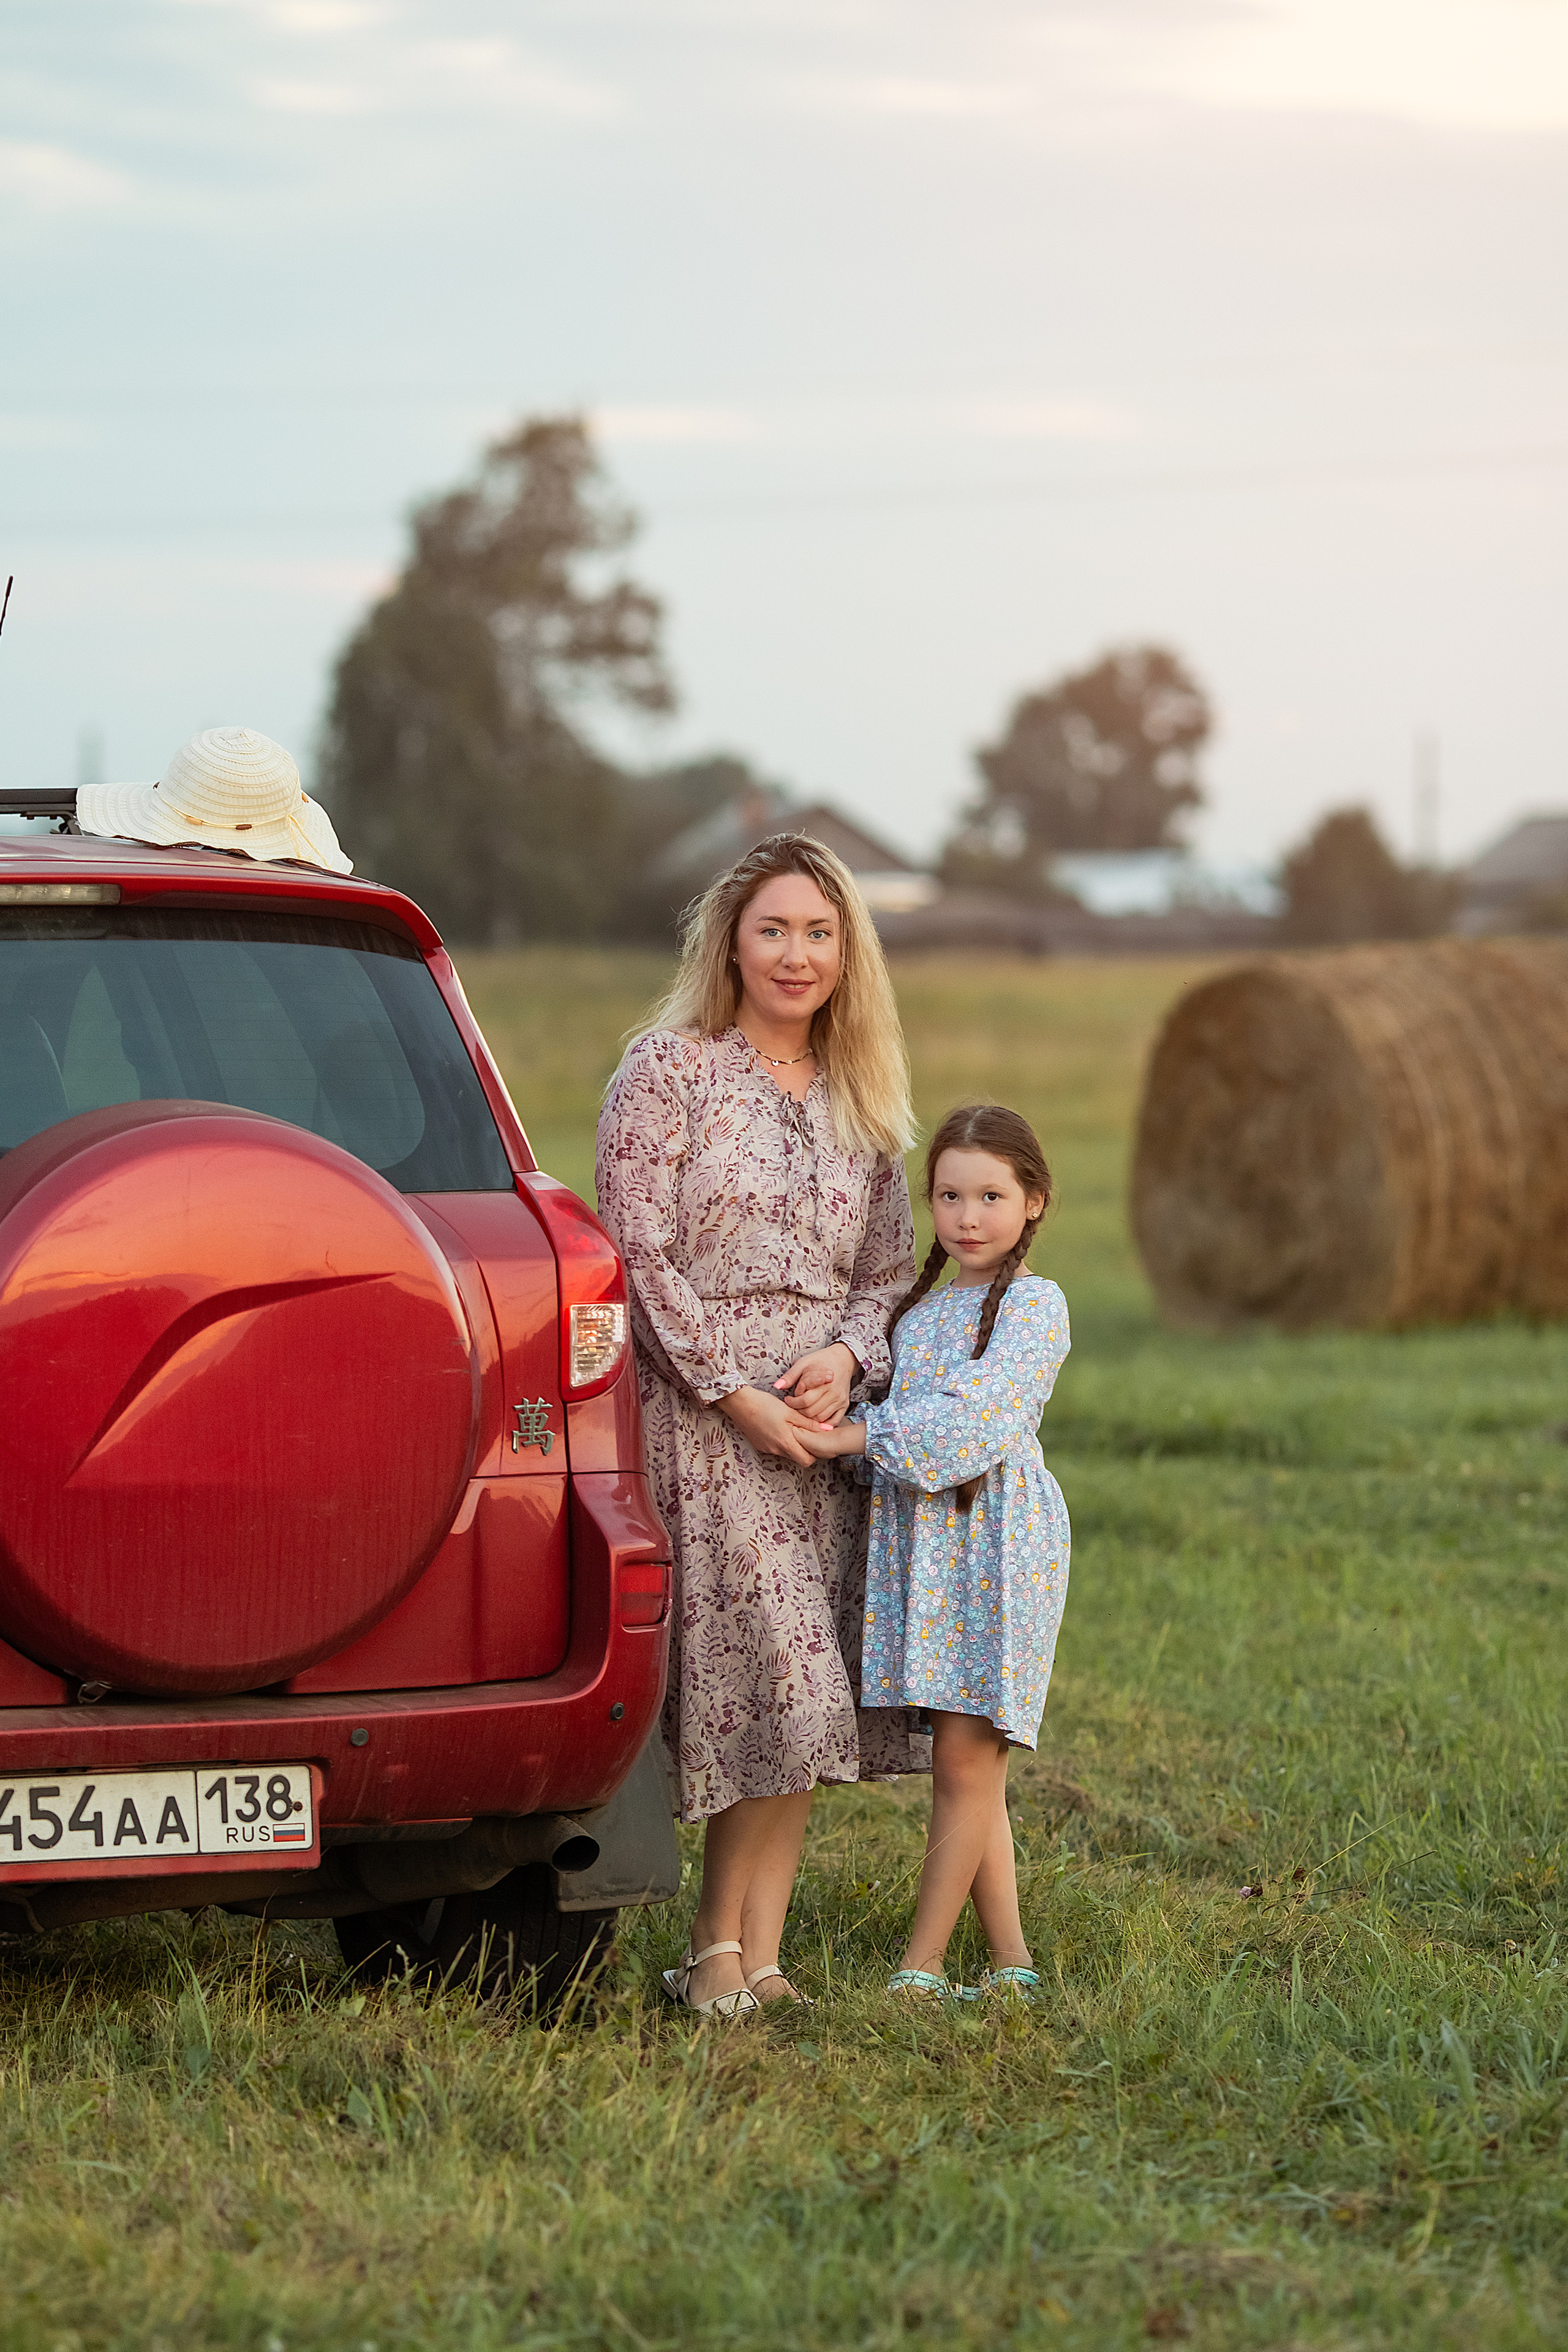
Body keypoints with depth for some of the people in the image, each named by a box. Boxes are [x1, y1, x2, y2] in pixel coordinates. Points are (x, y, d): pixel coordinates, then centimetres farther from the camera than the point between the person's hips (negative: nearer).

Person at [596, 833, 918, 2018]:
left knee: (809, 1688, 1)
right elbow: (640, 1252, -8)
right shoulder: (667, 1070, -2)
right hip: (702, 1411, -5)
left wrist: (848, 1357, -6)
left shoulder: (862, 1099, 14)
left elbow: (890, 1269, 15)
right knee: (778, 1675, -12)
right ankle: (726, 1949, -2)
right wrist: (734, 1391, -14)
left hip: (827, 1412, 5)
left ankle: (749, 1951, 6)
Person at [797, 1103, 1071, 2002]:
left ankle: (922, 1963, -6)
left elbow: (976, 1414, -18)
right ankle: (1011, 1960, 13)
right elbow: (890, 1410, 18)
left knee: (964, 1760, -7)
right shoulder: (922, 1306, 17)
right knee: (971, 1768, 8)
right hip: (921, 1542, 7)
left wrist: (852, 1437, -21)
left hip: (996, 1542, -7)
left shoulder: (1035, 1306, -6)